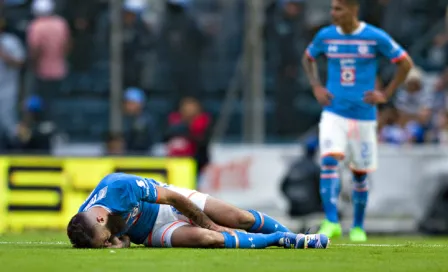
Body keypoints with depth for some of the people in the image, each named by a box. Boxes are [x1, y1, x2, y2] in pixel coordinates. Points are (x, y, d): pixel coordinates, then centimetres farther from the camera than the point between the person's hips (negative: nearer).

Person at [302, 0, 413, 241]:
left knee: (360, 173, 8)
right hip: (333, 113, 1)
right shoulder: (325, 36, 1)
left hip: (363, 115, -1)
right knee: (329, 162, -20)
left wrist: (386, 94, -2)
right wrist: (316, 87, 7)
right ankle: (331, 223, -25)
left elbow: (405, 63, 3)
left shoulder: (376, 38, -7)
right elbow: (308, 58, 21)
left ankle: (358, 227, 26)